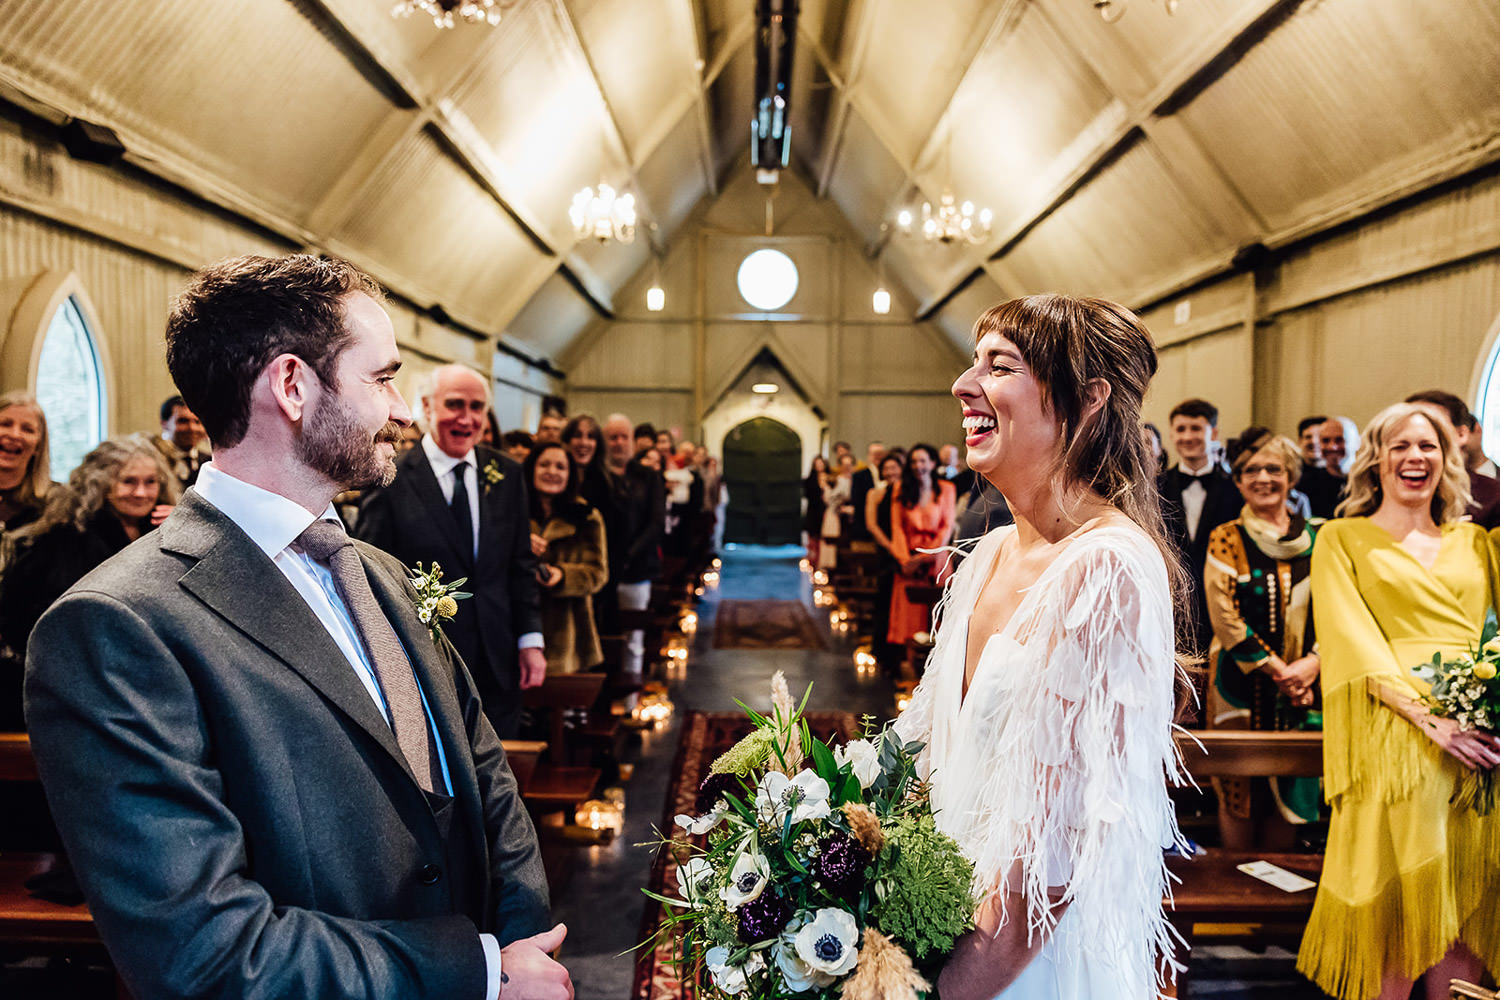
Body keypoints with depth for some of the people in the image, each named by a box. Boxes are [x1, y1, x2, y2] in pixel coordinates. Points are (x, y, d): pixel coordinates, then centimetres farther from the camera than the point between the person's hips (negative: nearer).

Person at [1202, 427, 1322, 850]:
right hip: (1242, 682, -3)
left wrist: (1313, 661, -9)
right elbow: (1225, 618, -8)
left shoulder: (1316, 537, 8)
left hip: (1303, 683, 3)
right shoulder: (1226, 539, -2)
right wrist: (1276, 670, -12)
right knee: (1239, 795, 2)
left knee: (1288, 791, 8)